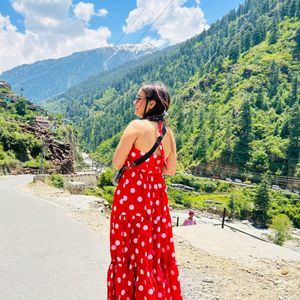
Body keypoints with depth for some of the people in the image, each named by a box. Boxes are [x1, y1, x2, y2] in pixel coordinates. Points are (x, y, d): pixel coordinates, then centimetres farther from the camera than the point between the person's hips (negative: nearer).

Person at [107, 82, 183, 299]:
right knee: (158, 250, 18)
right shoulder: (168, 132, 4)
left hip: (132, 194, -6)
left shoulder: (136, 126, -14)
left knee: (130, 252, 8)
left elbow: (117, 163, -11)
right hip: (157, 195, 6)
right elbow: (171, 170, 9)